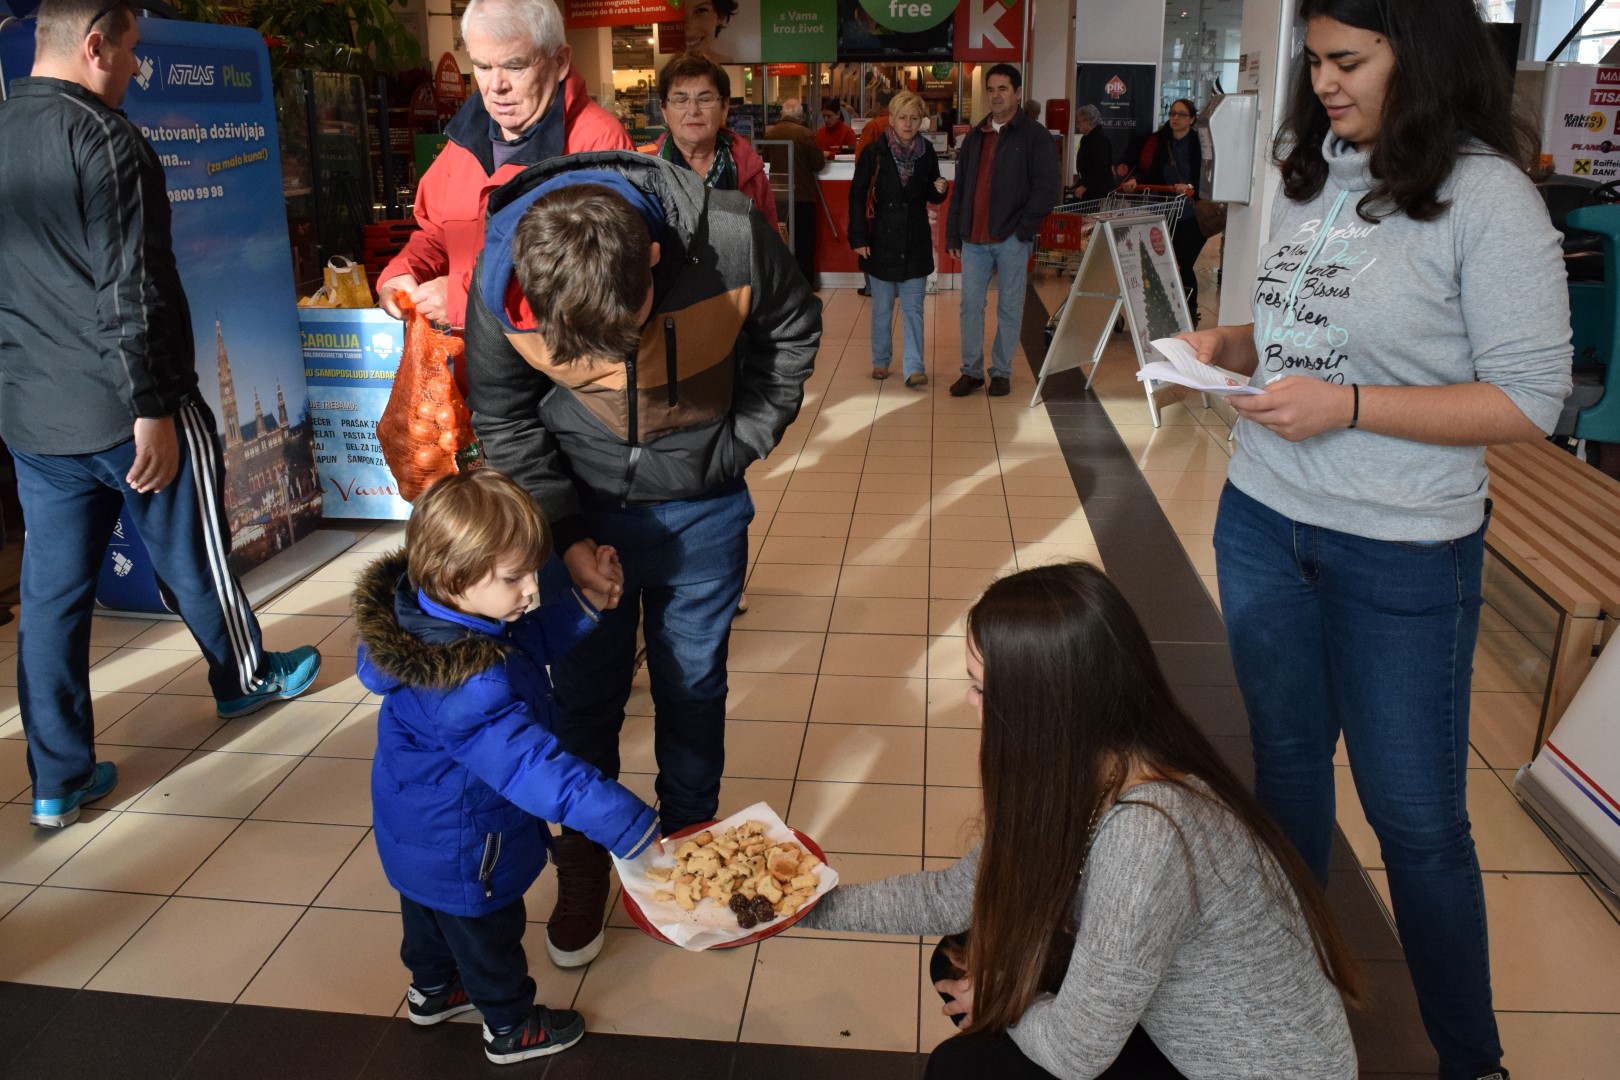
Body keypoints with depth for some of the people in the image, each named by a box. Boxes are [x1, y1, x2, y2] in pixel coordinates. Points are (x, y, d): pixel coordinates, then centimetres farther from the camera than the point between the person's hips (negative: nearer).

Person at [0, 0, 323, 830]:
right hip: (122, 410, -7)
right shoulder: (102, 138, -15)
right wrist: (152, 408, -18)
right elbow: (130, 291, -21)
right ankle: (245, 678, 37)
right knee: (192, 557, 14)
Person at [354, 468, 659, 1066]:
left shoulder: (425, 612, -15)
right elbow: (536, 768, -46)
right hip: (465, 856, -8)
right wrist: (636, 830, -44)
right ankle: (510, 1027, 46)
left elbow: (530, 641, -1)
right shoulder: (469, 689, -45)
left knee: (431, 916, 34)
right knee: (487, 936, 20)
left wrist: (587, 602, -15)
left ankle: (432, 990, 60)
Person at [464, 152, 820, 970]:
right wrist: (560, 533, -12)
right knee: (585, 693, 11)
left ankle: (690, 835, 37)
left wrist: (743, 441, -8)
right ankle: (583, 861, 34)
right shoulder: (502, 282, -24)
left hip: (703, 511, 0)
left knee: (693, 686, 13)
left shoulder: (733, 242, -27)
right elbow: (503, 419, -6)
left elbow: (791, 330, -4)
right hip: (580, 511, 0)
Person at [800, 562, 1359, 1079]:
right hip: (1191, 1034, 7)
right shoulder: (1085, 773, -11)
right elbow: (957, 893, 2)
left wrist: (995, 998, -6)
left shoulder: (1145, 834, -37)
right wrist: (812, 904, 1)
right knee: (963, 959, 3)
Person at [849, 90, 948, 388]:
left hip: (916, 241, 1)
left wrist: (939, 190, -13)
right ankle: (880, 361, 25)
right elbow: (857, 195, -6)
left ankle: (914, 368, 0)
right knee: (882, 307, 10)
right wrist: (858, 238, -11)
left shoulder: (926, 153, 1)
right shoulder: (875, 153, -7)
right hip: (882, 239, -1)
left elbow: (931, 196, 11)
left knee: (913, 307, 0)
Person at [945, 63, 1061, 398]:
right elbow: (960, 190, 15)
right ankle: (971, 371, 14)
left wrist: (1025, 228, -12)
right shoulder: (975, 136, 14)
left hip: (1011, 238, -4)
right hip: (974, 238, 4)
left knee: (1009, 307, 4)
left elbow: (1048, 185, -7)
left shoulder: (1034, 135, -1)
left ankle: (1002, 372, 14)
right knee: (970, 305, 4)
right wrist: (954, 235, 10)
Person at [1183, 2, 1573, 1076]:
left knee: (1417, 816, 5)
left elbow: (1529, 401, -15)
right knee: (1285, 757, 18)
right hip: (1261, 522, 6)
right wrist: (1232, 342, -3)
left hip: (1401, 555, -6)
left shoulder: (1487, 198, -14)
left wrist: (1347, 405, -23)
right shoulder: (1317, 174, 5)